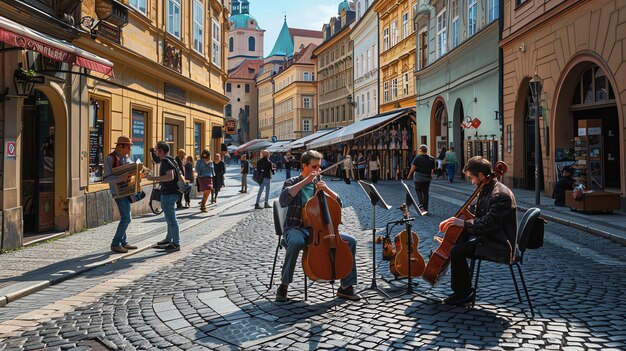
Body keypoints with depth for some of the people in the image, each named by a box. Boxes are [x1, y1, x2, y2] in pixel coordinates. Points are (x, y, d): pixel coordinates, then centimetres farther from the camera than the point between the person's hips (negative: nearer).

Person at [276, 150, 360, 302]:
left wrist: (326, 189, -9)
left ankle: (346, 287, -2)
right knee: (297, 242, -41)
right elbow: (283, 200, -20)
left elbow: (338, 203, 9)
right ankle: (283, 285, -22)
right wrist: (305, 181, -18)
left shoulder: (318, 185, 16)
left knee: (350, 241, -11)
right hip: (295, 229, -5)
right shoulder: (292, 183, 3)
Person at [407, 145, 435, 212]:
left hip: (419, 177, -4)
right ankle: (425, 208, 13)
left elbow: (413, 167, -12)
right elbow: (432, 169, 5)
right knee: (425, 192, 10)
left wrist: (409, 175, -3)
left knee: (418, 189, 14)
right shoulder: (431, 159, 3)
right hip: (427, 177, 4)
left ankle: (421, 203, -6)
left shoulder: (418, 157, -11)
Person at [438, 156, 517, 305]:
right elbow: (471, 211, 19)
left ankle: (463, 293, -4)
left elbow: (488, 223, -28)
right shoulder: (485, 190, 9)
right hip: (487, 236, 11)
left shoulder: (501, 195, -23)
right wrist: (453, 220, 4)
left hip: (499, 245, -11)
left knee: (457, 251, -23)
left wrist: (464, 223, -22)